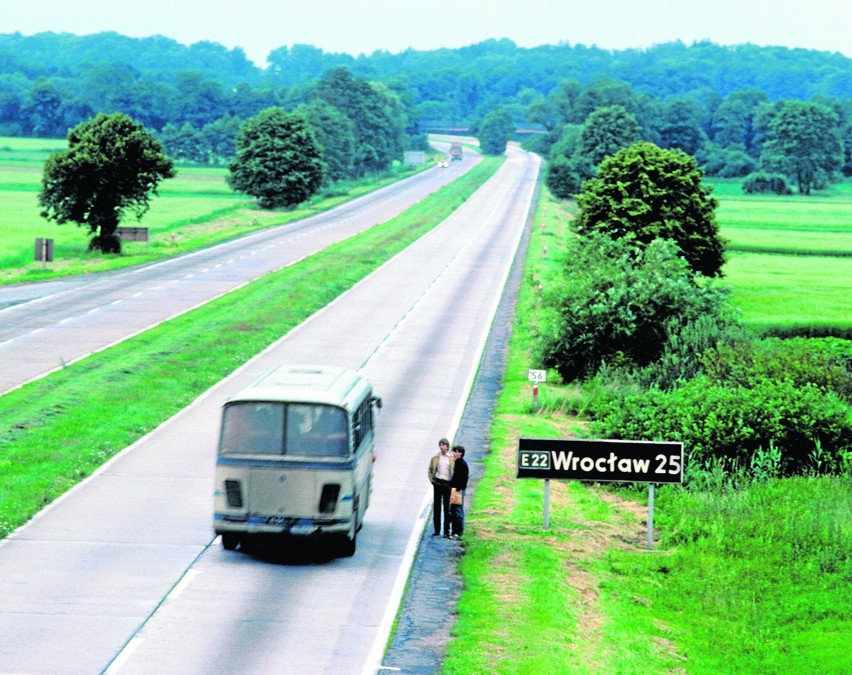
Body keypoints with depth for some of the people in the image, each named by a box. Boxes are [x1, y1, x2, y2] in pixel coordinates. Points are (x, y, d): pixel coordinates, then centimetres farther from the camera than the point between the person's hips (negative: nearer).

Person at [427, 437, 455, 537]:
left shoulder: (452, 458, 1)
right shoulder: (435, 458, 7)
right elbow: (430, 470, 17)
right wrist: (432, 480, 5)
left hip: (448, 484, -2)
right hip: (438, 483, 2)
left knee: (447, 508, 1)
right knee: (436, 506, 4)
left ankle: (446, 531, 6)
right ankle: (437, 530, 11)